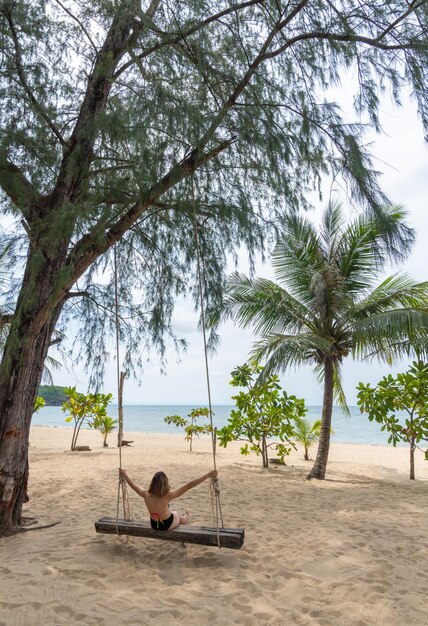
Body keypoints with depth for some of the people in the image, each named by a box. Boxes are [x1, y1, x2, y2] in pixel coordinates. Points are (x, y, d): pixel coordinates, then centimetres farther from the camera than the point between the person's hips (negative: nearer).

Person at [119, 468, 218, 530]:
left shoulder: (146, 495, -23)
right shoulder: (168, 495, -33)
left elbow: (132, 484, -7)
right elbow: (189, 485, -36)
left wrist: (123, 474, 11)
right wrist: (208, 475, -37)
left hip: (154, 525, 3)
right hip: (168, 525, -3)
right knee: (177, 514, 29)